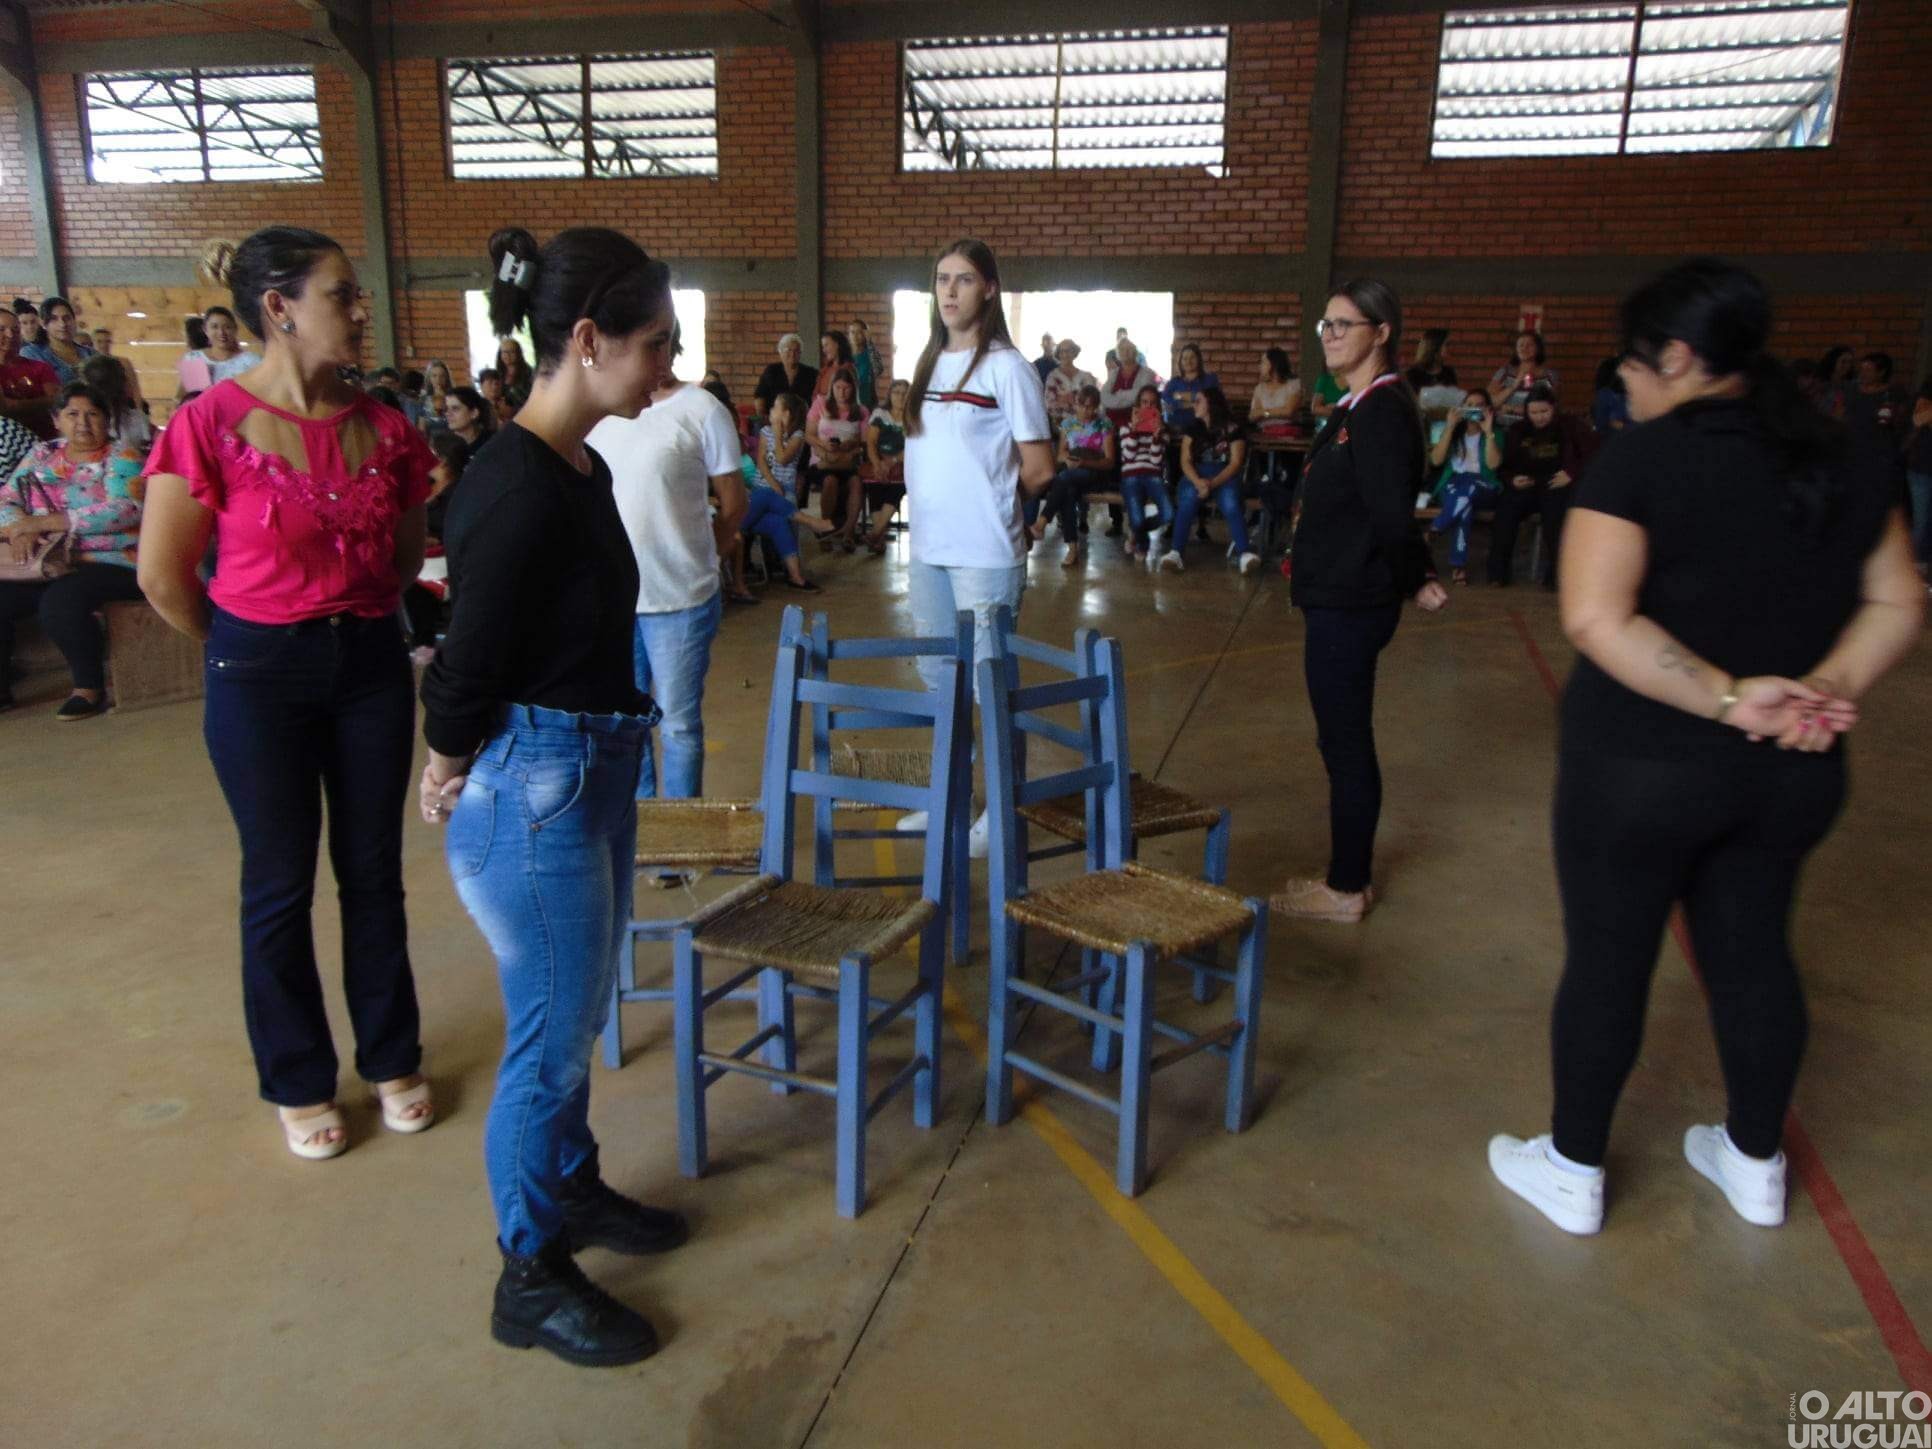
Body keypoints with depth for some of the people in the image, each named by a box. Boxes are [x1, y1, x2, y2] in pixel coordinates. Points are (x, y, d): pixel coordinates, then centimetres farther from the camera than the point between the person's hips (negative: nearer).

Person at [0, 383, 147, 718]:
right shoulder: (42, 455, 15)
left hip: (111, 564, -6)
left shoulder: (122, 456, -3)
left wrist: (44, 521, -19)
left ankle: (91, 687, -14)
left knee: (60, 601, -32)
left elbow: (124, 510, -19)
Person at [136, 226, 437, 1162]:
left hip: (371, 663, 4)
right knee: (281, 883, 9)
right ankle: (298, 1083, 27)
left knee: (373, 872, 13)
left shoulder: (381, 427, -1)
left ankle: (391, 1058, 30)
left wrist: (358, 618, 10)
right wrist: (245, 650, 4)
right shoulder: (211, 426, -13)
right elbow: (163, 576, -7)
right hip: (261, 677, -3)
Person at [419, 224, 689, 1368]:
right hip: (532, 791, -9)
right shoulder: (518, 485, -23)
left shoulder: (582, 469, 7)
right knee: (550, 1036, 6)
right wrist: (451, 771, -2)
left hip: (593, 778, 9)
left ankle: (572, 1189, 45)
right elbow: (470, 662, -19)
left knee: (579, 1012, 23)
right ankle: (530, 1278, 27)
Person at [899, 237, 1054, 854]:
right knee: (938, 676, 16)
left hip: (984, 552, -7)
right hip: (927, 547, 8)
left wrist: (985, 500, 4)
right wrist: (936, 503, 6)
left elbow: (1038, 468, -8)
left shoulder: (1007, 367, -9)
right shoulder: (929, 364, 12)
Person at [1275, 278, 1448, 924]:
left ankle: (1347, 889, 13)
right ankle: (1352, 872, 30)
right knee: (1345, 741, 17)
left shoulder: (1382, 411, -18)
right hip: (1339, 600, 10)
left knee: (1345, 744, 0)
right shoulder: (1359, 407, 13)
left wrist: (1414, 581, -9)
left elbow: (1392, 514, -23)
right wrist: (1415, 578, 12)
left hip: (1349, 606, -10)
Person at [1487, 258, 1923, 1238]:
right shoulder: (1846, 459, 4)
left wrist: (1727, 697, -22)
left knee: (1607, 961, 8)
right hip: (1790, 773, 6)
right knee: (1755, 953, 20)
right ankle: (1755, 1164, 37)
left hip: (1644, 764, -6)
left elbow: (1596, 619, -26)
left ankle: (1572, 1171, 24)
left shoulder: (1645, 458, -16)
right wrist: (1827, 690, -8)